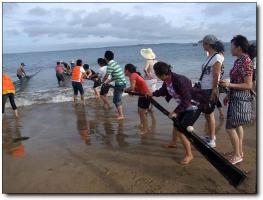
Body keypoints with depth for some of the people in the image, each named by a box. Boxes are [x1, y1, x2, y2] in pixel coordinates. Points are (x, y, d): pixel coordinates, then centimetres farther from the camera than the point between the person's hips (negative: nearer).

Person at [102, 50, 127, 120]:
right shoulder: (115, 63, 11)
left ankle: (121, 115, 5)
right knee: (117, 99, 19)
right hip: (122, 83, 9)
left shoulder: (110, 66, -16)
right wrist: (108, 81, 23)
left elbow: (106, 76, -7)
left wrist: (102, 82, 13)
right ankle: (120, 113, 28)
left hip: (119, 84, -9)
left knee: (116, 100, 0)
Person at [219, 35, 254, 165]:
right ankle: (239, 151, 31)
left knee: (230, 127, -4)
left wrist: (229, 84, -26)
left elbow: (248, 85, -21)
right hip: (236, 98, 10)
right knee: (237, 125, 17)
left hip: (240, 99, -10)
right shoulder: (238, 60, 8)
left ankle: (237, 155, 11)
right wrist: (229, 95, 18)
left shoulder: (246, 62, -19)